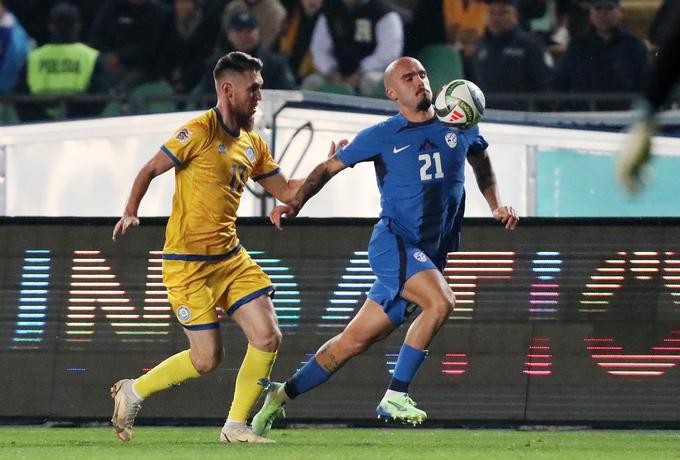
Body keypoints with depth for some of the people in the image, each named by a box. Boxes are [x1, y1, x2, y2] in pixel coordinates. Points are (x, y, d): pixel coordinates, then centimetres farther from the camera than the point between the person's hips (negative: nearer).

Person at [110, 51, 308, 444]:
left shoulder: (253, 143, 10)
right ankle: (133, 392, 15)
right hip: (189, 262, -7)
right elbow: (150, 170, -7)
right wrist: (131, 212, -20)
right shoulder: (200, 132, -12)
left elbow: (286, 191, 17)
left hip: (231, 257, 7)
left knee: (268, 338, -6)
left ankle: (236, 425, 7)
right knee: (208, 359, -7)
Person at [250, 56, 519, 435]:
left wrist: (497, 205, 16)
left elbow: (482, 161, 29)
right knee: (441, 302, -30)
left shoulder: (460, 128, 8)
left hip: (430, 257, 4)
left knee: (356, 341, 5)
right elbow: (329, 168, 8)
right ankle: (395, 397, -21)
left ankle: (282, 394, 20)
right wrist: (296, 202, -5)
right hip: (393, 244, -4)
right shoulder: (382, 136, -1)